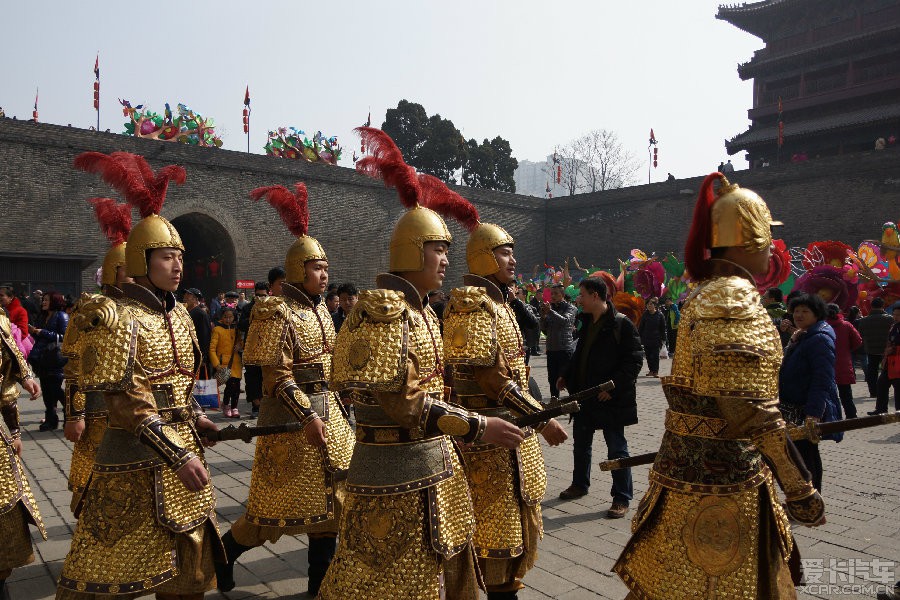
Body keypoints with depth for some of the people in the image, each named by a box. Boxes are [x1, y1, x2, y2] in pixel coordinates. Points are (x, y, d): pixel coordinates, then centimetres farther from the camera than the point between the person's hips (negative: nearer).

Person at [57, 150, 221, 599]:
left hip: (183, 448, 8)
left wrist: (197, 419, 4)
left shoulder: (178, 315, 10)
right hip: (137, 461, -7)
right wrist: (178, 456, -21)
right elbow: (124, 402, -18)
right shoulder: (114, 316, -13)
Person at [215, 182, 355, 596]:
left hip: (326, 410, 8)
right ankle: (223, 553, 26)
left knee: (327, 496, 12)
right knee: (282, 501, 2)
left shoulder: (319, 310, 11)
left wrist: (332, 410, 15)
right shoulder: (276, 312, -14)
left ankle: (321, 579, 25)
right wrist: (307, 416, -23)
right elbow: (277, 375, -18)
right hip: (292, 414, -8)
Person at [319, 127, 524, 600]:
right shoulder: (383, 309, -18)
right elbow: (398, 402, -25)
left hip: (434, 465, 9)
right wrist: (477, 427, -24)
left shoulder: (419, 310, 11)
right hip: (396, 473, -9)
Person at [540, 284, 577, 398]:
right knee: (552, 379, 11)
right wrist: (543, 316, -4)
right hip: (551, 349, 6)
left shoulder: (570, 308, 0)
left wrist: (550, 311, -27)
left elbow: (565, 320, -20)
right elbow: (543, 329, 12)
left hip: (566, 349, -6)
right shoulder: (550, 308, 15)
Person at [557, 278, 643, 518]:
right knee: (581, 442, 20)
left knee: (616, 448, 3)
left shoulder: (621, 324, -16)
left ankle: (622, 498, 14)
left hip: (610, 399, -8)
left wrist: (613, 386, -22)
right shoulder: (587, 322, 10)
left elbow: (634, 359, -18)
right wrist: (567, 377, 13)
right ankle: (579, 484, 38)